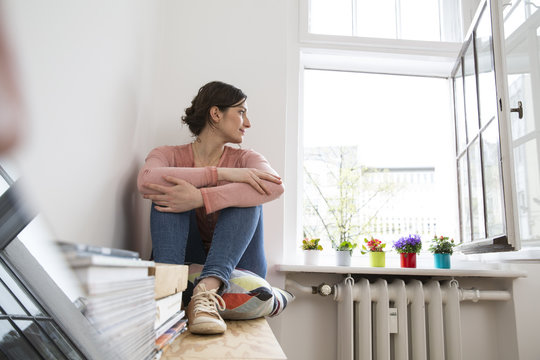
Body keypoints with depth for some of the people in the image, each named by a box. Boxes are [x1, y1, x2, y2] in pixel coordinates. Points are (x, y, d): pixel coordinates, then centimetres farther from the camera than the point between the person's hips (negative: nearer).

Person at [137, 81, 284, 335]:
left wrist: (200, 198, -33)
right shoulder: (169, 155, 3)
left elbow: (275, 186, -22)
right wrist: (220, 174, -26)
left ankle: (206, 290, -39)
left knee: (247, 197, -19)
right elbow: (145, 181, -24)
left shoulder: (245, 159, 4)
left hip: (235, 267, 1)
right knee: (167, 194, -16)